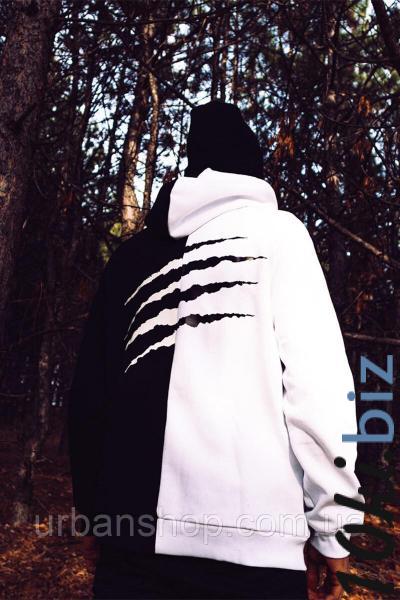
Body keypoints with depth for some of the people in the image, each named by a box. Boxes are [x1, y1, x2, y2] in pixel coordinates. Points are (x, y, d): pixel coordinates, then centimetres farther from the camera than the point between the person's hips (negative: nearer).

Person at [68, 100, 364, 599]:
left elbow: (87, 391, 11)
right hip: (250, 540, -3)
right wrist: (330, 523, -4)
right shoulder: (275, 231, 2)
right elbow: (317, 378, -10)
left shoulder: (131, 255, 14)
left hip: (133, 530, 4)